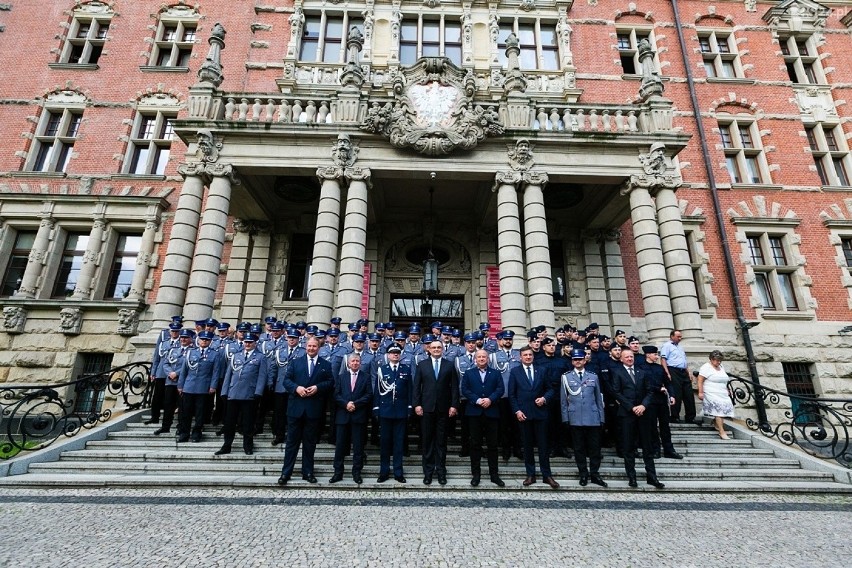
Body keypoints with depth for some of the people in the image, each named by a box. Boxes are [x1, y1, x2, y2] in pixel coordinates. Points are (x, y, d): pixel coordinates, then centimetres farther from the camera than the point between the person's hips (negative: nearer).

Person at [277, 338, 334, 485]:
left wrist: (318, 387, -15)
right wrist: (296, 388, -15)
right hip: (296, 407, 0)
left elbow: (330, 382, 1)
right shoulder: (295, 362, 8)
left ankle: (308, 472, 22)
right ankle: (286, 472, 18)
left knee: (310, 442, 10)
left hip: (314, 409, 0)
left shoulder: (325, 365, 6)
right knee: (292, 441, 7)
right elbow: (286, 380, 2)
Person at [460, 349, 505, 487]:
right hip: (474, 412, 0)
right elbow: (465, 390, 0)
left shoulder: (496, 373, 12)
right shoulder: (468, 373, 10)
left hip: (492, 412, 0)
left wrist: (490, 399, -16)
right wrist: (477, 400, -13)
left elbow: (500, 389, 0)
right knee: (475, 444, 5)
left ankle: (494, 474, 15)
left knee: (492, 444, 5)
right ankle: (475, 474, 15)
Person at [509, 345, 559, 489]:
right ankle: (530, 475, 18)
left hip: (540, 412, 1)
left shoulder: (541, 371, 9)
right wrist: (517, 411, -8)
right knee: (527, 445, 8)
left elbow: (550, 389, 11)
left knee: (543, 444, 5)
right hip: (523, 413, -1)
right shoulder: (515, 372, 2)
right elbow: (511, 394, 0)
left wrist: (545, 398, -9)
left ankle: (547, 475, 15)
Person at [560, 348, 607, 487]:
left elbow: (599, 399, 10)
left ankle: (595, 474, 20)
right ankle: (583, 474, 20)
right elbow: (563, 400, 4)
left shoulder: (593, 377, 7)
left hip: (593, 419, 1)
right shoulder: (566, 377, 2)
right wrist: (565, 418, 0)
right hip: (575, 419, -1)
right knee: (579, 448, 7)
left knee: (595, 447, 6)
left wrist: (602, 417, 7)